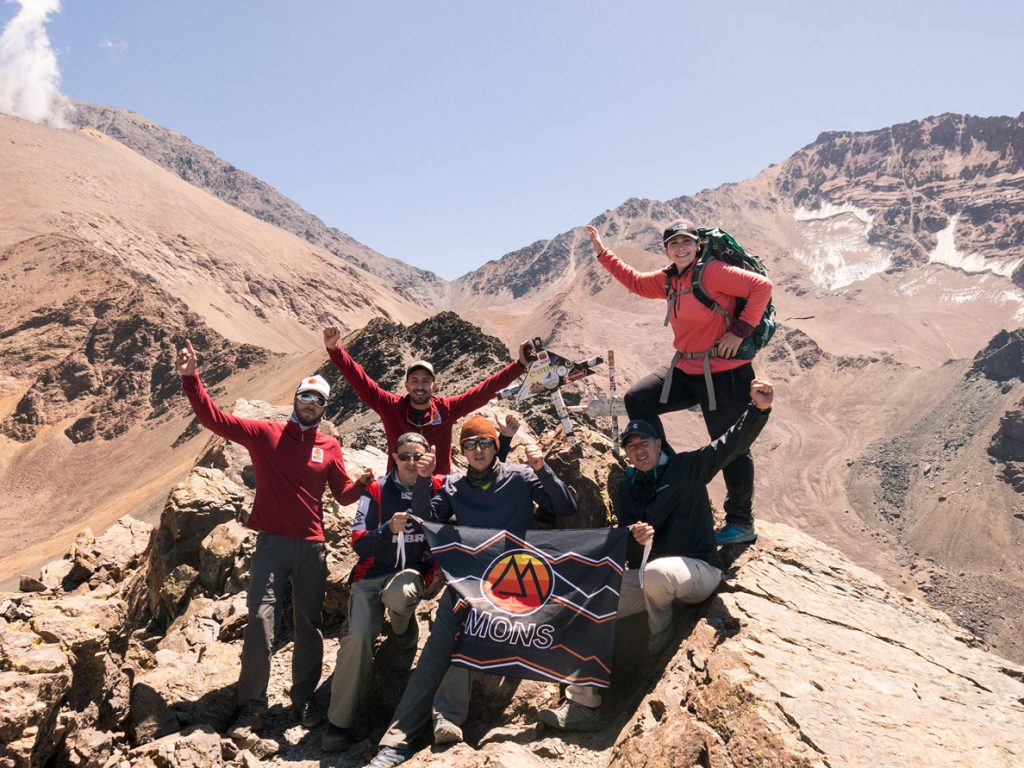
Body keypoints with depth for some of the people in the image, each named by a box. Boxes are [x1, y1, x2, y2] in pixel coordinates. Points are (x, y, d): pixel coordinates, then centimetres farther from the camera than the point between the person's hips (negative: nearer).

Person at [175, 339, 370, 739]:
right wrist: (191, 378, -17)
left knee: (309, 625, 9)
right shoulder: (264, 434, 1)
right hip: (272, 543, -2)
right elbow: (213, 418, -6)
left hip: (312, 548, 2)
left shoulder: (330, 448, 6)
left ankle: (304, 701, 23)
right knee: (260, 621, -8)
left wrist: (362, 484, -13)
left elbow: (343, 494, 9)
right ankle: (252, 707, 5)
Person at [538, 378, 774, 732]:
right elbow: (627, 548, 4)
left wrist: (759, 409, -29)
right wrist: (635, 538, -21)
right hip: (648, 574, 5)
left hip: (700, 570, -5)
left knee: (653, 573, -39)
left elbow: (733, 442, -12)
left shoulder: (686, 468, -1)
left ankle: (661, 633, -4)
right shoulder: (627, 491, 11)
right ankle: (582, 706, -7)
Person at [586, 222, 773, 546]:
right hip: (685, 370, 8)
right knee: (637, 399, 2)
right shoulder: (669, 280, 9)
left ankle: (742, 524, 17)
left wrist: (740, 331, -19)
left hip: (724, 375, -8)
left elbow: (762, 286, -18)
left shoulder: (712, 272, -15)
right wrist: (602, 253, 19)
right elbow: (636, 282, 23)